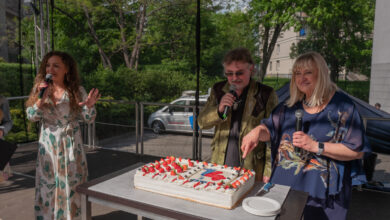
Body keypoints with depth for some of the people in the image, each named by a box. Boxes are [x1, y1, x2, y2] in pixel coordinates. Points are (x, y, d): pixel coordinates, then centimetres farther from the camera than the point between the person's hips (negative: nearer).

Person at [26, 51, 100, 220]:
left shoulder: (77, 91, -7)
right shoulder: (40, 88, -1)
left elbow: (89, 119, -7)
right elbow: (31, 116, -4)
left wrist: (89, 106, -28)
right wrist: (41, 99, -20)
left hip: (70, 144, -1)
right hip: (48, 144, 2)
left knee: (71, 183, 8)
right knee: (47, 183, 10)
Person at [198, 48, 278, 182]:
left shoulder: (266, 95, -9)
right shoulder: (218, 90, 3)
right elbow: (202, 123, 3)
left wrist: (269, 172, -9)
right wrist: (219, 110, -17)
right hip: (220, 165, 4)